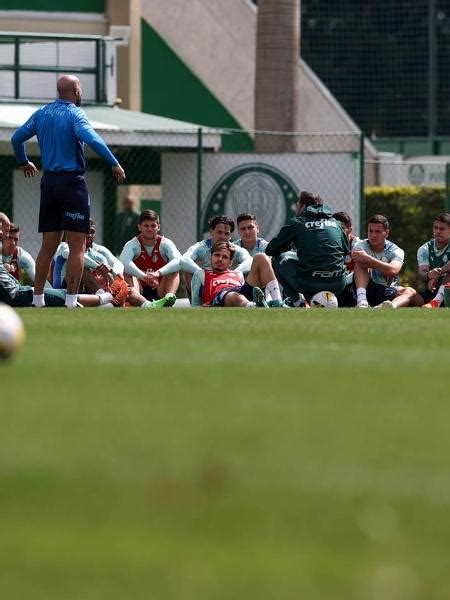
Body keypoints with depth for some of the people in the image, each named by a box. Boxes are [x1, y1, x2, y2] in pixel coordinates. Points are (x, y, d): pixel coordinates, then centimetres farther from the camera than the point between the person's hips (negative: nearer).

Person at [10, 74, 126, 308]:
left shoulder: (41, 113, 10)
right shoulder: (74, 114, -9)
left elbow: (17, 138, 15)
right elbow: (91, 139, -25)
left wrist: (23, 162, 32)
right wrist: (114, 163, -21)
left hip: (48, 182, 6)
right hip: (72, 181, -6)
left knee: (48, 245, 12)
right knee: (77, 246, -4)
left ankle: (37, 298, 11)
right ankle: (71, 300, -10)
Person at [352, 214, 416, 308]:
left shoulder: (396, 251, -2)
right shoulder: (361, 246, 2)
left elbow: (393, 271, -25)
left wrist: (367, 259, -32)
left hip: (387, 292, 1)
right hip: (366, 290, -1)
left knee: (410, 292, -28)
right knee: (360, 263, -23)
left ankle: (391, 306, -66)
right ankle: (362, 302, -47)